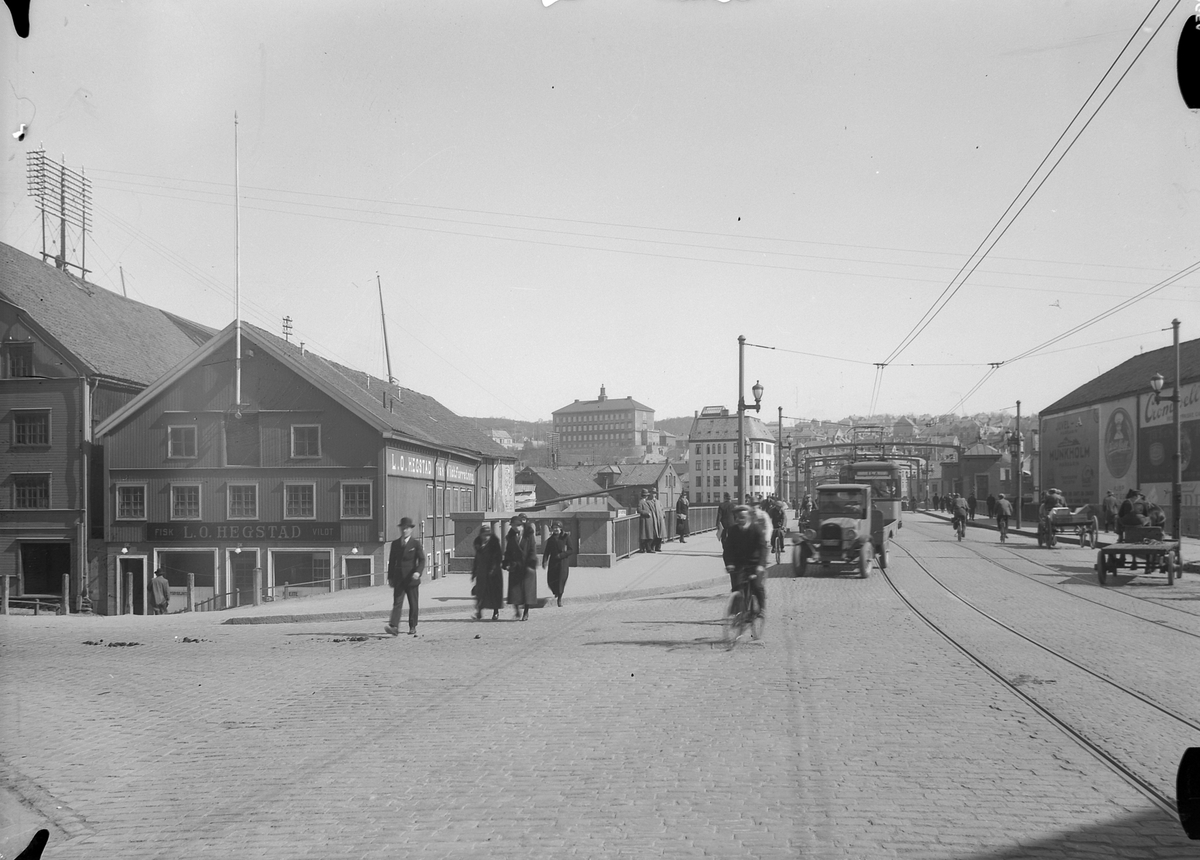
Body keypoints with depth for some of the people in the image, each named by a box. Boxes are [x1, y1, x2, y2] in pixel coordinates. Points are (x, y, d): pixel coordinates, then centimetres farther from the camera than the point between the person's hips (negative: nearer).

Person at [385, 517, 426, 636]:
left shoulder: (416, 543, 0)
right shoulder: (395, 544, 10)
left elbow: (422, 560, -4)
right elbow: (391, 561, 14)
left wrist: (418, 572, -22)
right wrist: (390, 577, 10)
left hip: (411, 578, -2)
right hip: (398, 579, 2)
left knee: (413, 604, 6)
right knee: (397, 603, -9)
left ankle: (413, 627, 18)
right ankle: (394, 627, -21)